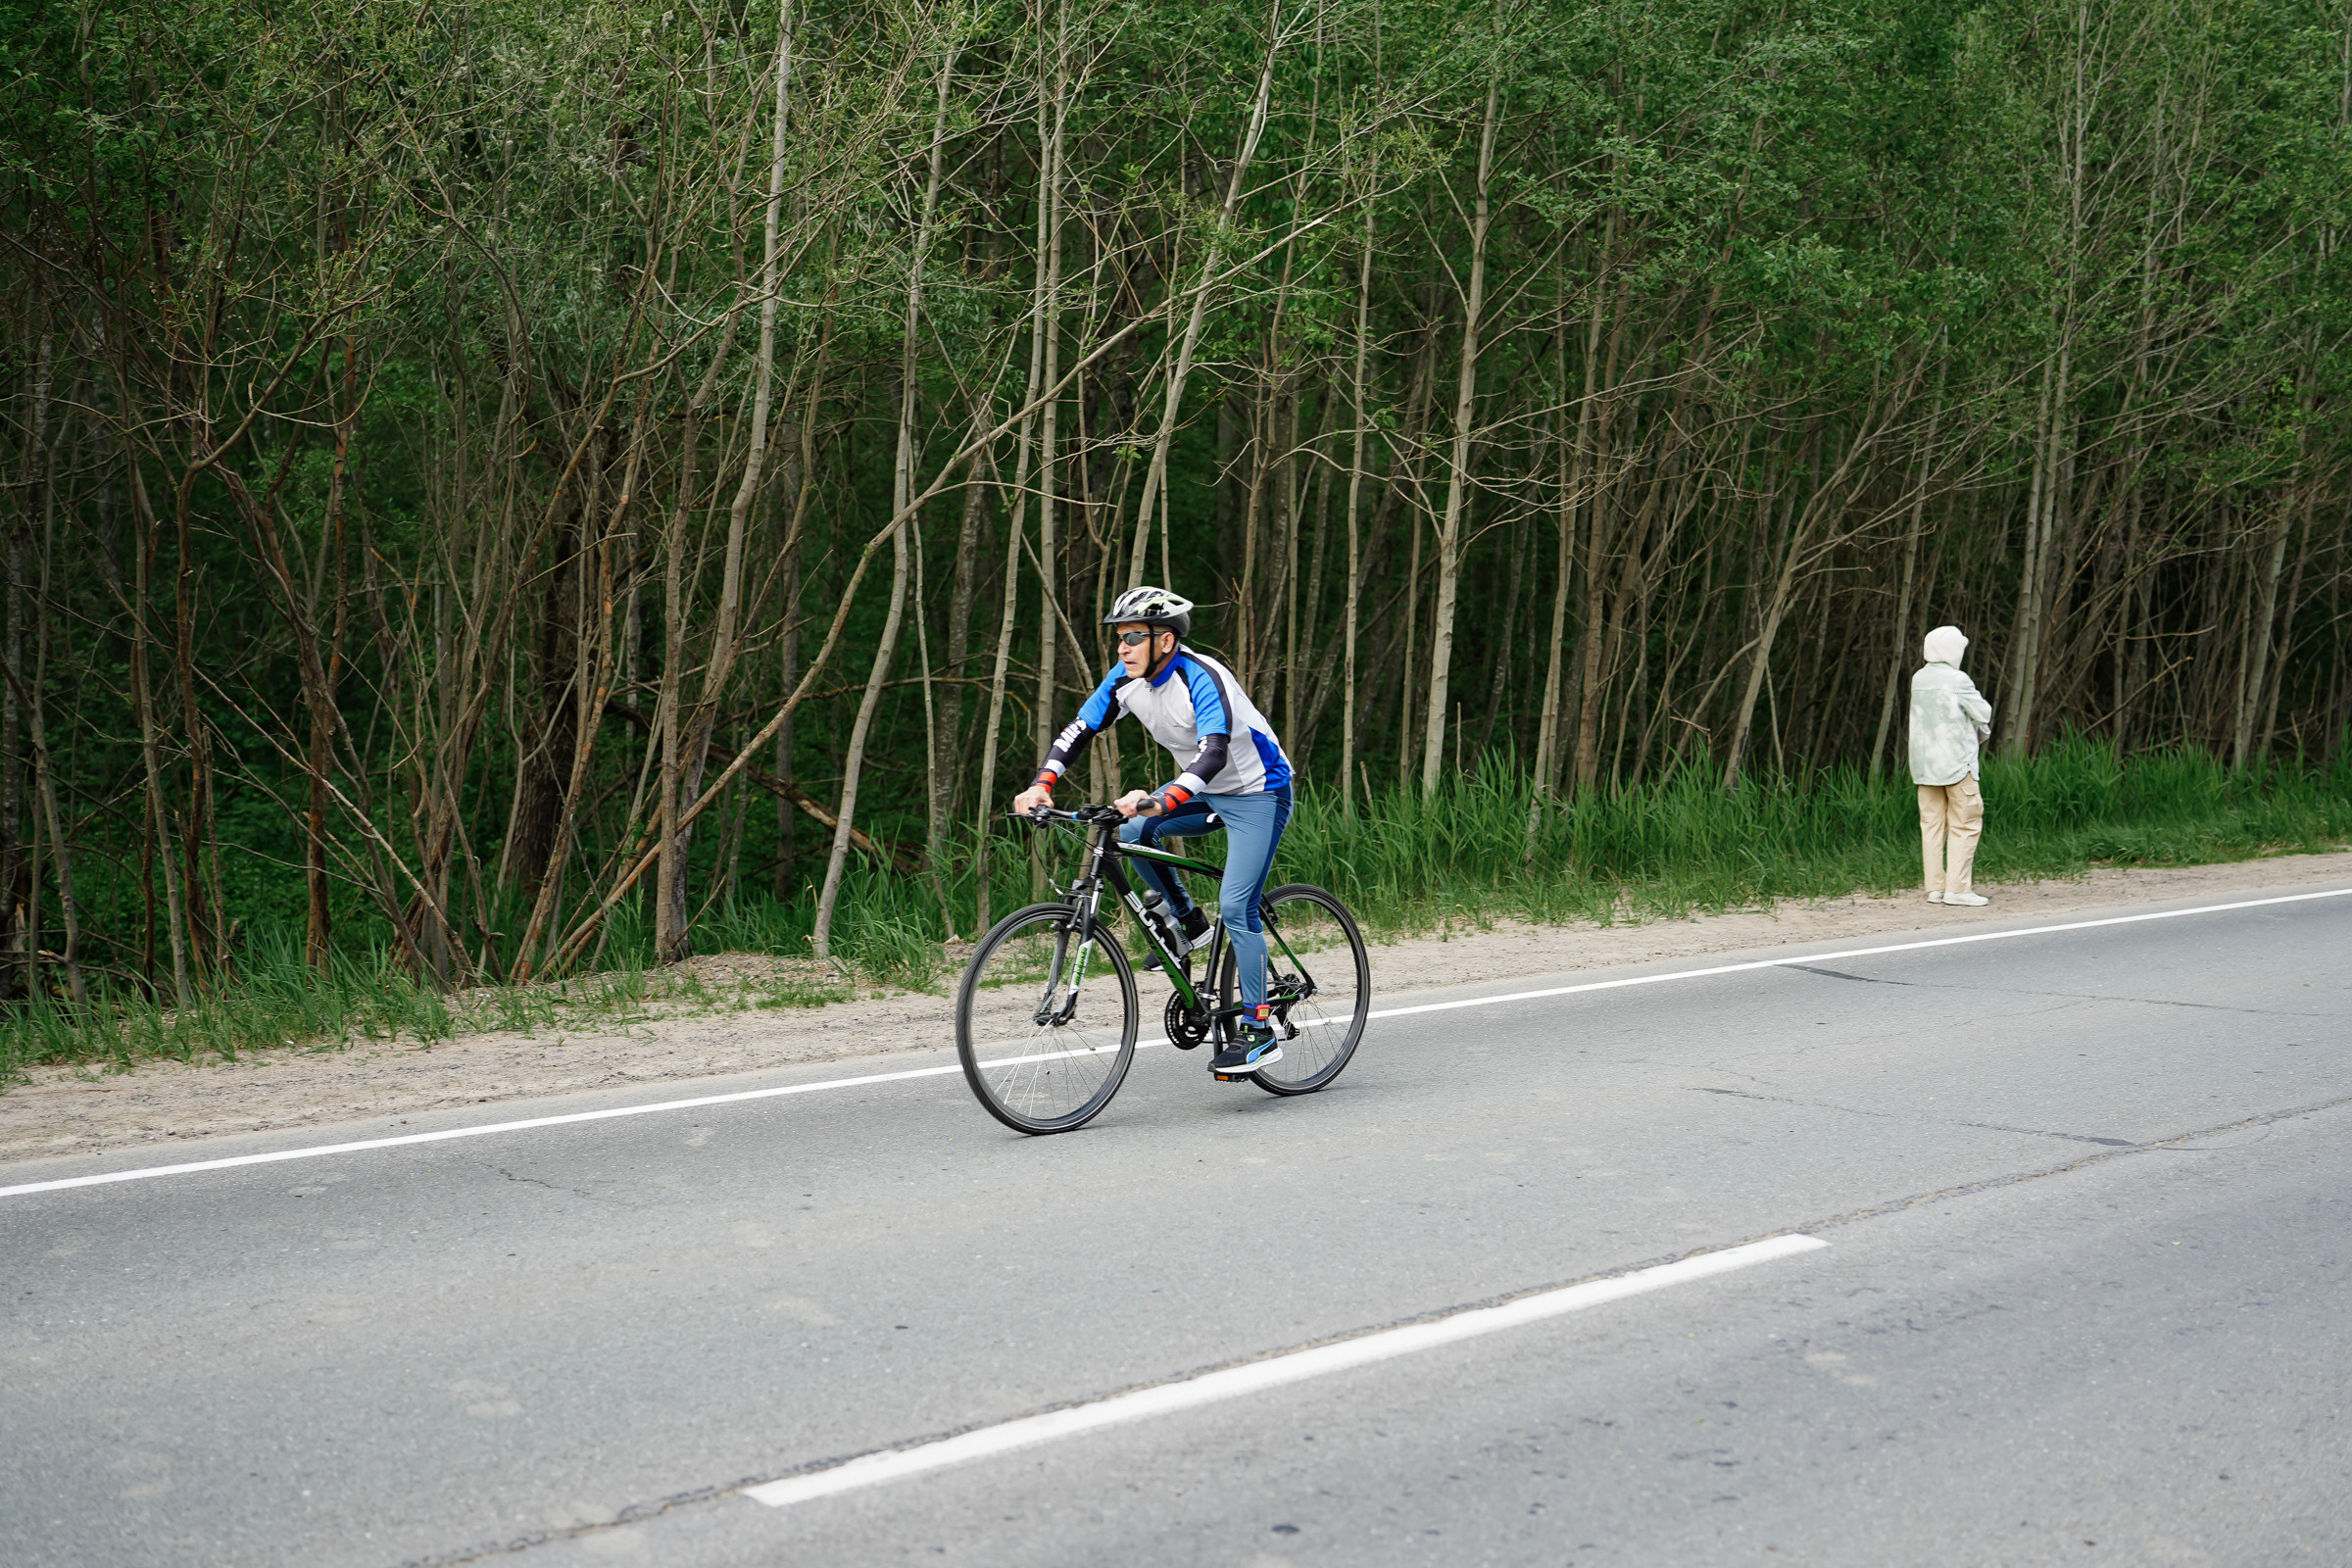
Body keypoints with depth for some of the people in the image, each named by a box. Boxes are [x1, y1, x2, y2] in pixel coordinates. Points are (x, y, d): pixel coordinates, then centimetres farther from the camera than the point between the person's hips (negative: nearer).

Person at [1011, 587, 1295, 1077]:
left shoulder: (1202, 679, -30)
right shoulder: (1127, 679, -8)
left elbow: (1213, 754, -42)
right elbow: (1079, 730, -8)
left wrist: (1159, 801, -57)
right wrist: (1041, 785, -25)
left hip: (1257, 793, -8)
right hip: (1207, 792, 8)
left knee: (1236, 907, -16)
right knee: (1132, 832, -15)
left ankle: (1259, 1033, -8)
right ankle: (1191, 925, 5)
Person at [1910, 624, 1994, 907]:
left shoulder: (1918, 679, 7)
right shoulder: (1957, 680, -14)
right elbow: (1984, 713, -6)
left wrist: (1980, 728, 14)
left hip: (1924, 762, 7)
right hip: (1956, 761, -7)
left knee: (1932, 824, 7)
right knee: (1964, 825, -1)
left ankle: (1935, 887, 7)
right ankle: (1957, 888, -5)